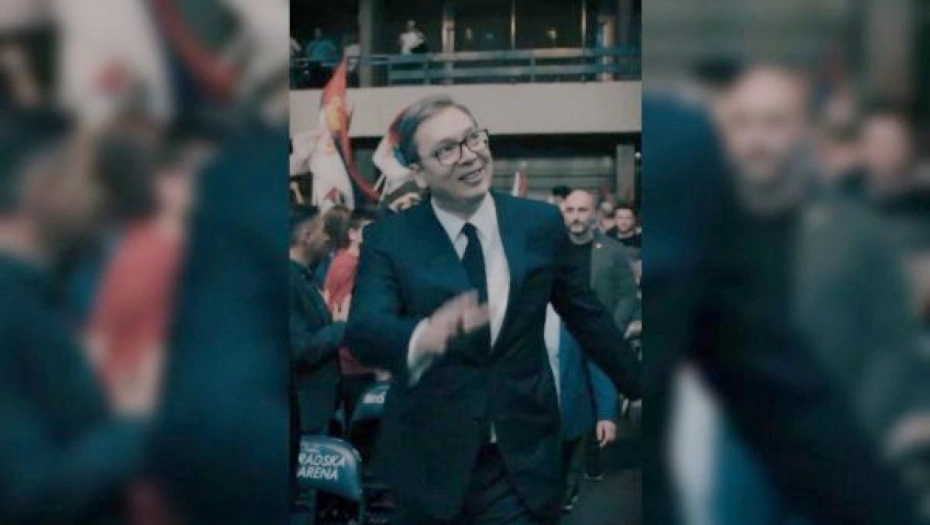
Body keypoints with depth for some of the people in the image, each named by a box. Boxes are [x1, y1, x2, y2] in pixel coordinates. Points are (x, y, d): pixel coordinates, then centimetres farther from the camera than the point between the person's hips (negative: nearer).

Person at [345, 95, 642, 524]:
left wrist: (638, 386, 20)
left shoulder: (541, 223, 0)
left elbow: (587, 315, 11)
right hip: (429, 460, 0)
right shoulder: (388, 239, -6)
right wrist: (425, 336, -42)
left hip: (523, 459, 1)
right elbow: (363, 329, -20)